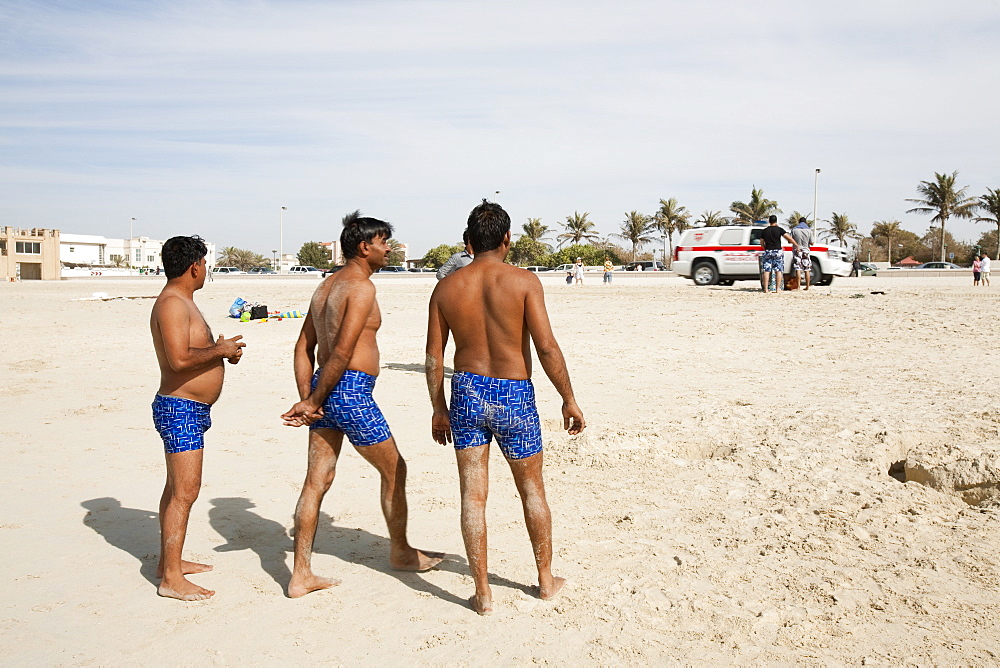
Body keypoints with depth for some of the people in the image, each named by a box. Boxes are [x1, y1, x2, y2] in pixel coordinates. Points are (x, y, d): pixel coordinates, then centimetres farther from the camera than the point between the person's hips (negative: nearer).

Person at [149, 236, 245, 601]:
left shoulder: (183, 302, 17)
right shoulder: (171, 303, -17)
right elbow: (179, 359, -28)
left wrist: (221, 349, 9)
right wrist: (220, 350, -15)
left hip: (189, 410, 11)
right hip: (181, 409, -11)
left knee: (178, 488, 17)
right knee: (184, 491, -9)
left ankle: (169, 560, 29)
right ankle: (171, 578, -4)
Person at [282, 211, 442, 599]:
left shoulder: (326, 286, 15)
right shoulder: (361, 287, -13)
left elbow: (304, 347, 13)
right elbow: (342, 353, -19)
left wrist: (307, 398, 5)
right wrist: (312, 402, -12)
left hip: (325, 392, 9)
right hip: (351, 392, -9)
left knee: (317, 481, 10)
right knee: (394, 471, 11)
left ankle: (301, 575, 15)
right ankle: (400, 552, 28)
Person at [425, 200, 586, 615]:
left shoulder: (446, 288, 0)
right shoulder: (523, 281, -9)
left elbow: (434, 358, 2)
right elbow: (547, 347, -14)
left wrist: (438, 409, 13)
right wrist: (569, 399, -4)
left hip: (466, 393, 2)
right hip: (514, 396, -2)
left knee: (473, 496, 8)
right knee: (532, 490, 17)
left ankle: (483, 594, 14)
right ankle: (546, 580, 31)